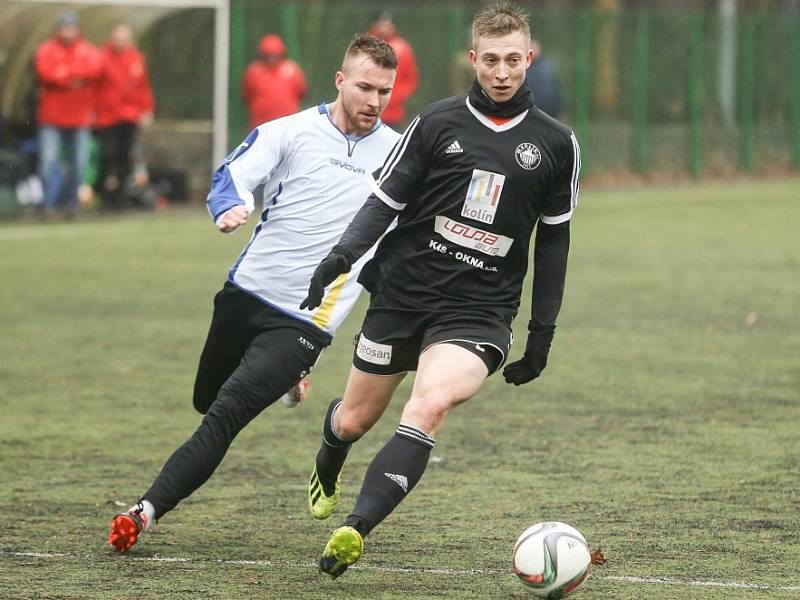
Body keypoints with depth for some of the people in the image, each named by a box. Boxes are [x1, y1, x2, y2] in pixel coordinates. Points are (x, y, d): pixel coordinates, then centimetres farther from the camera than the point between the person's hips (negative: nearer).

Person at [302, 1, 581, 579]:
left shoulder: (556, 143, 3)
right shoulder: (437, 123, 0)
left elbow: (554, 238, 11)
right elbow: (385, 200, 2)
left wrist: (543, 330, 9)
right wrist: (342, 254, -16)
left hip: (480, 310, -1)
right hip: (402, 291, 1)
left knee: (430, 405, -28)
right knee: (355, 420, 12)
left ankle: (354, 531, -31)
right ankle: (327, 469, 49)